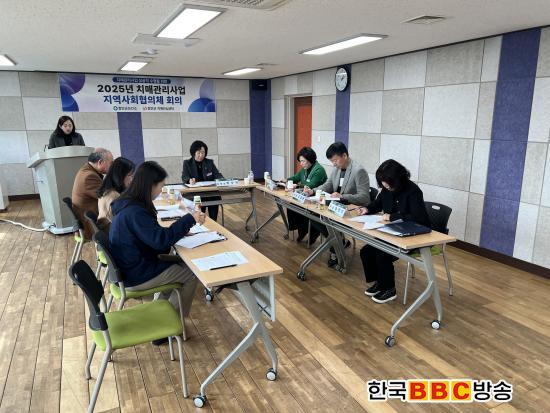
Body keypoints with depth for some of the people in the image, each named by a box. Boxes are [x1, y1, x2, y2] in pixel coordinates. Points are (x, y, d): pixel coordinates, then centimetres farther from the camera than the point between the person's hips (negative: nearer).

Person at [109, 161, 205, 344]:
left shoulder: (127, 204, 3)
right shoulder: (135, 212, -28)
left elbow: (152, 234, 11)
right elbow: (160, 239, -30)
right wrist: (189, 219, -23)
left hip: (129, 266, 10)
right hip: (135, 276, -10)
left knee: (178, 264, 20)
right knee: (192, 274, 0)